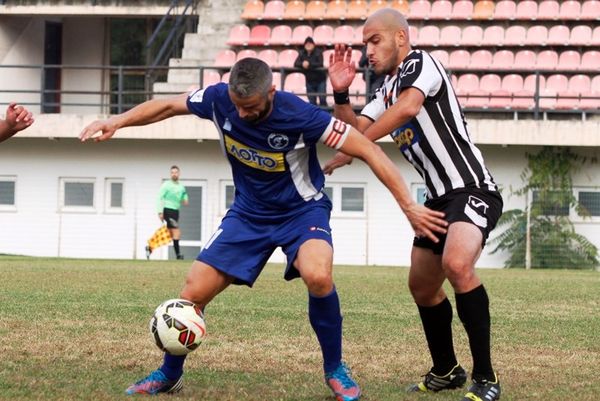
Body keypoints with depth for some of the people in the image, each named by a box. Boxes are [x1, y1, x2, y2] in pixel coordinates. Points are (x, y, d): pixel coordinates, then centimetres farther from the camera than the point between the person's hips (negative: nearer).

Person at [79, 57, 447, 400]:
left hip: (303, 210, -4)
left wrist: (409, 207, -26)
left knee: (317, 276, -35)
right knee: (193, 293, -4)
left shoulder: (300, 116, -30)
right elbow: (169, 106, 1)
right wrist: (119, 121, -12)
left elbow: (369, 150, -25)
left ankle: (335, 370, -11)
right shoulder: (219, 99, -18)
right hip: (249, 212, 4)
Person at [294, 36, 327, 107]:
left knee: (322, 99, -7)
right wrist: (302, 64, -27)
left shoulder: (318, 52, -10)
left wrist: (309, 64, -31)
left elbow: (320, 64, -21)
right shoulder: (302, 53, 2)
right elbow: (296, 64, -5)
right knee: (311, 101, 7)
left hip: (320, 80, -4)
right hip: (309, 80, 4)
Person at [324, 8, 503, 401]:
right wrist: (340, 94, -2)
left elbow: (408, 107, -29)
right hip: (440, 198, 11)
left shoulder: (420, 62, -10)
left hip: (472, 189, -10)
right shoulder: (387, 90, 19)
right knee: (422, 285, 16)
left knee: (457, 264, -31)